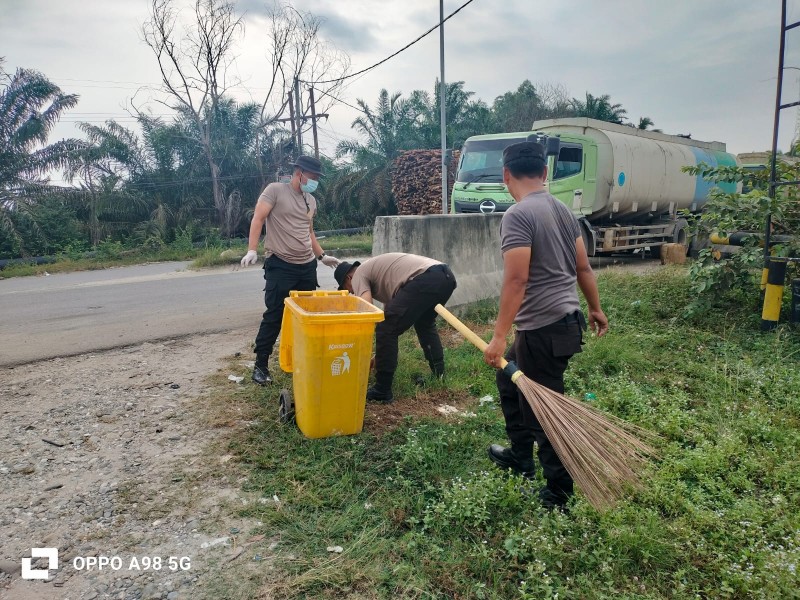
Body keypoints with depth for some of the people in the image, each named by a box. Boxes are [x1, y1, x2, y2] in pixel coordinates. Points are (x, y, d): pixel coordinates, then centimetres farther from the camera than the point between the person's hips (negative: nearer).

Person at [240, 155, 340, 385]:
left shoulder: (311, 201, 15)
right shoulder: (275, 190, -4)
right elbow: (258, 219, -12)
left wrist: (322, 256, 22)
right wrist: (252, 250, -22)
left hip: (307, 266, 7)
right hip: (280, 265, -7)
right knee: (274, 316, -5)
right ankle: (260, 365, 6)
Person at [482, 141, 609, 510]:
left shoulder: (517, 215, -16)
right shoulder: (563, 210, 10)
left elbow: (516, 279, -23)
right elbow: (583, 267, 15)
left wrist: (499, 337, -22)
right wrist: (596, 309, 26)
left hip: (543, 329, -9)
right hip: (567, 320, 9)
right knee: (509, 377, 25)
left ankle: (560, 493, 17)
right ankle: (520, 457, 37)